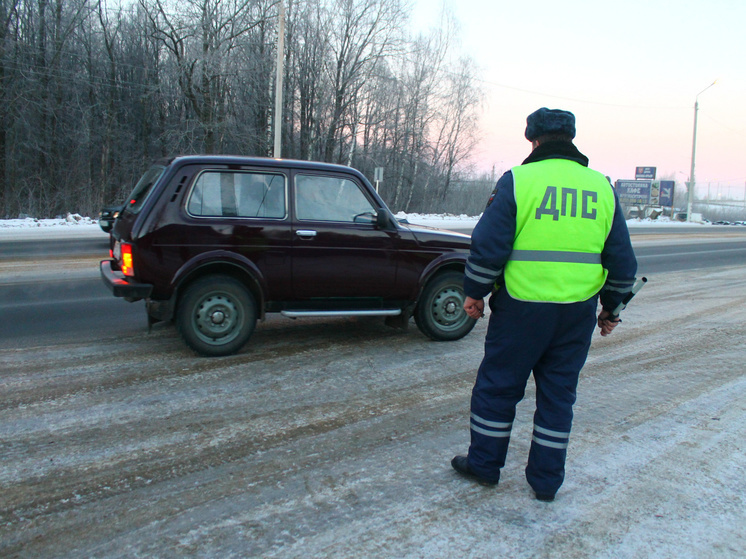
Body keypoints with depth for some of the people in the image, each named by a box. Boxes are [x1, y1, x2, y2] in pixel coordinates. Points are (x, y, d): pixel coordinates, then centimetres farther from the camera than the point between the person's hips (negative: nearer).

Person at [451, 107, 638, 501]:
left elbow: (488, 245, -10)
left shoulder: (518, 180, -7)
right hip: (578, 313, 4)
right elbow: (623, 260, 12)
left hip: (521, 306, -4)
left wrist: (474, 292, 2)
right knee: (558, 392, 14)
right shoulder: (602, 188, 7)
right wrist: (611, 307, 22)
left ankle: (484, 464, 25)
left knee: (497, 384, 11)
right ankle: (546, 480, 24)